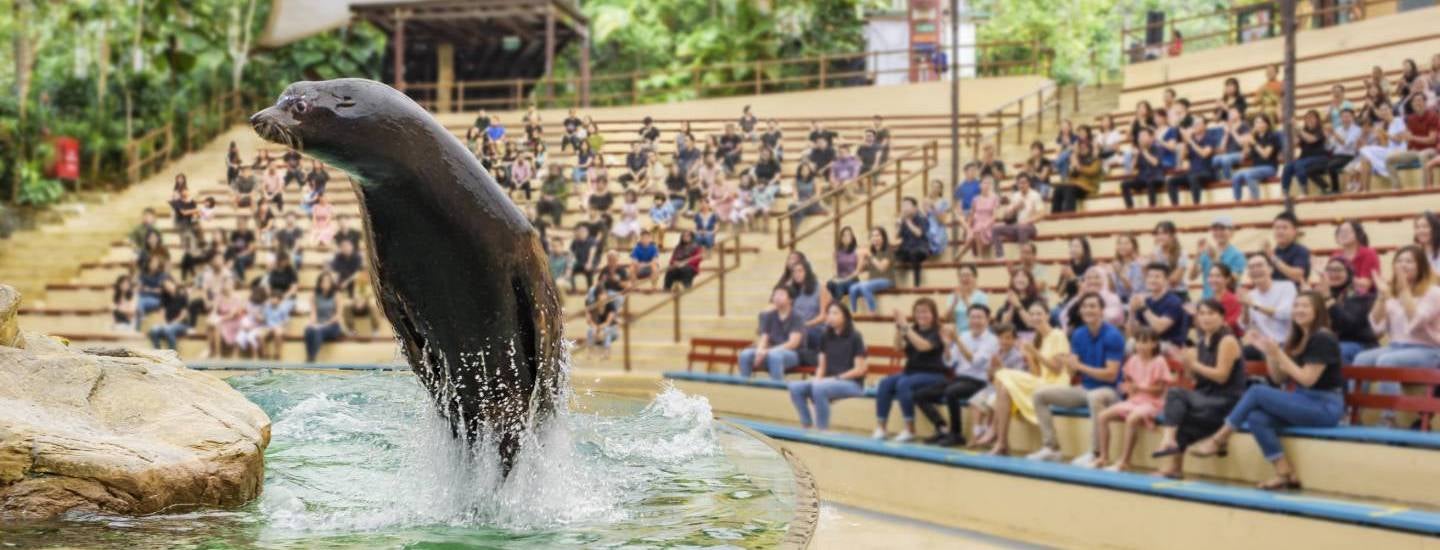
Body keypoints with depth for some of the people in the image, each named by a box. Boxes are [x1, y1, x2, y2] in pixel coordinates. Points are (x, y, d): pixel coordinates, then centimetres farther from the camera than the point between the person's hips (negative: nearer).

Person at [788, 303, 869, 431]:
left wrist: (836, 378, -16)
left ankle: (822, 429, -24)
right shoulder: (825, 337, 10)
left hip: (852, 383, -6)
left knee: (819, 387, -35)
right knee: (795, 387, -18)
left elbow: (860, 370, -10)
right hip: (828, 382, 6)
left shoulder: (854, 337, -7)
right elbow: (821, 366, 12)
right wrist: (817, 379, -9)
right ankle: (807, 426, -10)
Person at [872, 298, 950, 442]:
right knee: (885, 383, -19)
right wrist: (898, 328, -15)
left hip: (933, 375, -6)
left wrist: (906, 327, -27)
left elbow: (923, 346, -26)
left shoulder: (937, 333, -7)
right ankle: (880, 428, -20)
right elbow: (899, 347, -1)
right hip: (911, 372, 6)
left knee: (903, 384, -33)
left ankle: (910, 430, -27)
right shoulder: (914, 330, 10)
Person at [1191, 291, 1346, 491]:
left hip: (1326, 407, -8)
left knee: (1257, 392, -20)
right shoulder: (1297, 340, 14)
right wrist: (1268, 352, 0)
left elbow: (1307, 379, -18)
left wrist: (1278, 354, -19)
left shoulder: (1323, 339, -11)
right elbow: (1279, 379, 15)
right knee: (1257, 418, -19)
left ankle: (1219, 440, -8)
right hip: (1305, 403, 8)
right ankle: (1286, 474, -17)